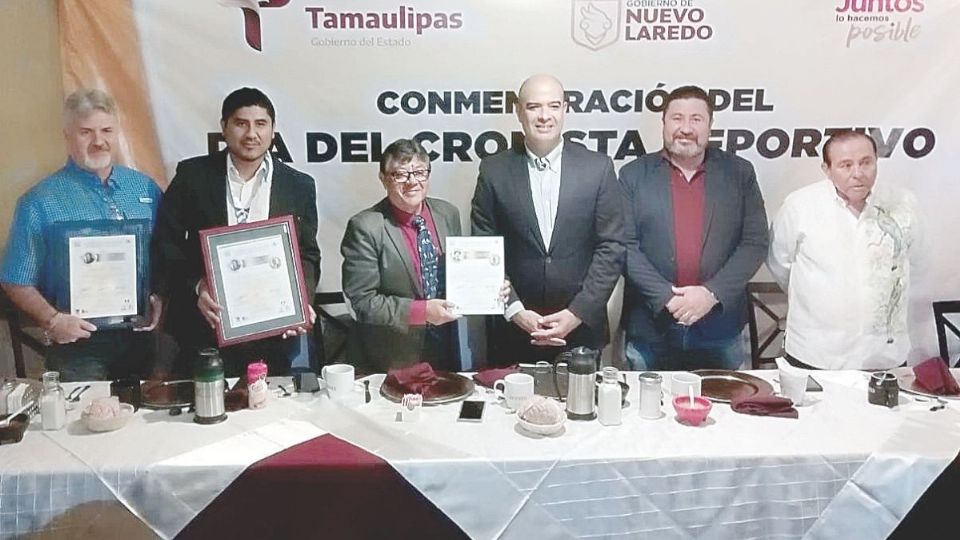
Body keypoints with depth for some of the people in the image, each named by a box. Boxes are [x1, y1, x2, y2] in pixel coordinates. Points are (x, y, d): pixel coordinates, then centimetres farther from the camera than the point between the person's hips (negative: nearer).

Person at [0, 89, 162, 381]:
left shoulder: (146, 188, 6)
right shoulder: (39, 203, -4)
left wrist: (160, 300, -4)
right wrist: (52, 320, -15)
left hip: (142, 337, 3)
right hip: (79, 346, -3)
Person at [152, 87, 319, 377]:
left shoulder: (299, 186, 4)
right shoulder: (192, 175, 2)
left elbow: (307, 256, 8)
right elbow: (166, 244, 2)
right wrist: (196, 286, -14)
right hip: (204, 328, -1)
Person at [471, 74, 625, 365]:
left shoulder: (598, 168, -1)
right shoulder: (494, 170, 0)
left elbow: (611, 248, -2)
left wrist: (578, 313, -10)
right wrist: (515, 311, -10)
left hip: (582, 329, 0)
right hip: (514, 330, 0)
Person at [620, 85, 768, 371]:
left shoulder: (739, 173, 4)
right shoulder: (634, 174, 1)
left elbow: (755, 243, -1)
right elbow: (625, 245, -5)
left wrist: (712, 293, -13)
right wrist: (665, 297, -15)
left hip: (720, 326, 1)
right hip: (650, 329, 0)